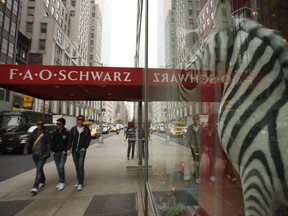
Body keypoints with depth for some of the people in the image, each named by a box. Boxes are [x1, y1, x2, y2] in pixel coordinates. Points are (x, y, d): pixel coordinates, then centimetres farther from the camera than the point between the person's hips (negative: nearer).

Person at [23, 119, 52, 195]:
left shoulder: (47, 133, -5)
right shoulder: (34, 132, 8)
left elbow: (49, 143, -8)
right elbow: (29, 141, 2)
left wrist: (47, 153, -18)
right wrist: (26, 149, -15)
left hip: (43, 154, -5)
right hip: (35, 154, 5)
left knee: (39, 169, -11)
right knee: (39, 168, 19)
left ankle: (35, 187, -10)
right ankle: (42, 182, 38)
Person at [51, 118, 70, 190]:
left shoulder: (66, 133, -7)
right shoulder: (54, 133, 6)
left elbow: (69, 143, -3)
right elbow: (52, 142, 12)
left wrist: (65, 150, -10)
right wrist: (52, 151, 3)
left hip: (63, 153, -5)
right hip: (55, 153, 5)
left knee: (61, 167, -13)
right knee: (58, 168, 10)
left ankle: (62, 182, 1)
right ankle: (61, 182, 23)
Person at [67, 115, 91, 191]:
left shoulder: (86, 129, 0)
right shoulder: (73, 129, 5)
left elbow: (89, 139, 1)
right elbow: (70, 139, 1)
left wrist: (85, 147, -10)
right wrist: (68, 149, -8)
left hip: (82, 150, -3)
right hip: (74, 150, 3)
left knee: (80, 166, -11)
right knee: (77, 167, 12)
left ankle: (81, 184, -5)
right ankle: (79, 181, 26)